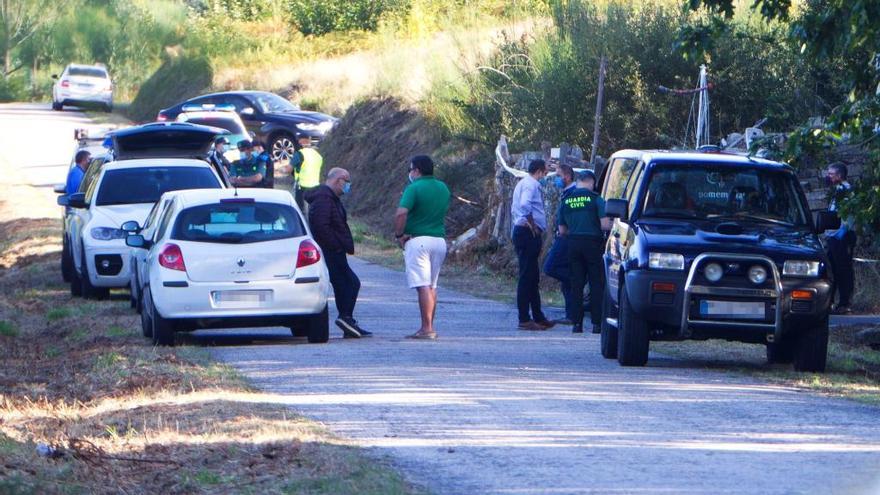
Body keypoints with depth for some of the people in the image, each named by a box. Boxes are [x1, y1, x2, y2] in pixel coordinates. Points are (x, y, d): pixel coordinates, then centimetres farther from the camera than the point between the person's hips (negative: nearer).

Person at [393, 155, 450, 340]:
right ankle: (430, 327, 13)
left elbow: (401, 214, -22)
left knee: (423, 286, -9)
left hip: (418, 240, -7)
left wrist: (399, 235, -9)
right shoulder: (443, 189, 12)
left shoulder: (414, 189, -11)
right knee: (432, 286, 13)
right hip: (439, 239, 7)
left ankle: (427, 328, -13)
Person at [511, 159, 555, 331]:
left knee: (533, 277, 15)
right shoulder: (531, 184, -11)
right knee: (527, 277, -10)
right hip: (529, 235, -11)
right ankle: (524, 320, -10)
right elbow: (525, 205, -30)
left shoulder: (523, 183, 22)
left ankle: (538, 317, 21)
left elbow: (515, 208, 28)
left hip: (521, 232, 11)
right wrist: (532, 224, -19)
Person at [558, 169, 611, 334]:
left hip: (573, 243, 4)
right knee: (597, 283, 1)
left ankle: (577, 322, 4)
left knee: (576, 284, 8)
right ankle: (596, 323, -3)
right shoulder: (595, 198, -6)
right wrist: (614, 226, 10)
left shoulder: (566, 200, 8)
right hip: (592, 243, -4)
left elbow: (562, 230, 13)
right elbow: (605, 224, -11)